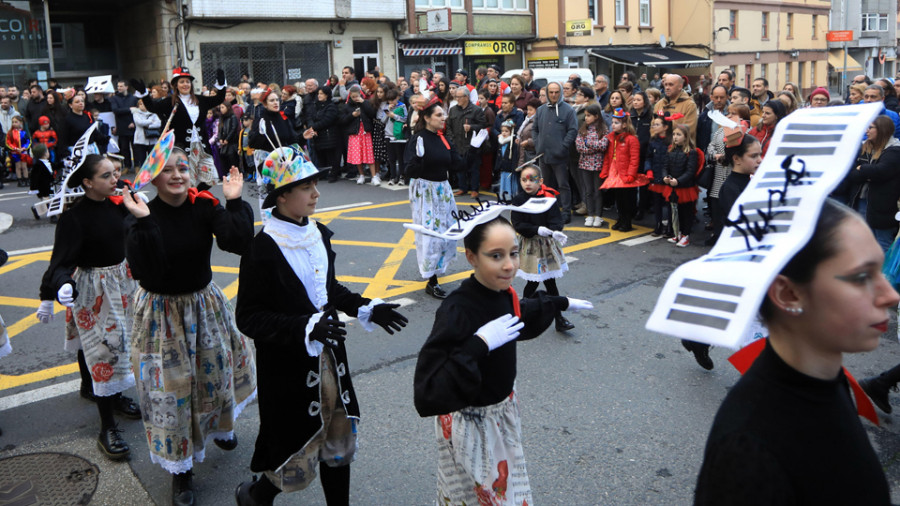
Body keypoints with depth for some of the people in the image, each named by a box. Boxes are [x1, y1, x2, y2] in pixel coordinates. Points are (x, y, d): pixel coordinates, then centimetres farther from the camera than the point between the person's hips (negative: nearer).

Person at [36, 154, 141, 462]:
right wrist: (62, 286, -41)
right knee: (104, 349, -6)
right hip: (91, 289, -6)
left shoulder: (116, 205, -2)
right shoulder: (74, 217, -20)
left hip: (121, 283, 6)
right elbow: (61, 260, -26)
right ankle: (107, 428, 1)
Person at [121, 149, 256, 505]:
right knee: (170, 387, 3)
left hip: (204, 305, 3)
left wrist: (235, 202, -25)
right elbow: (143, 270, -30)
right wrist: (143, 222, -35)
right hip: (161, 312, -3)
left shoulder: (204, 207, -9)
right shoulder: (142, 215, -16)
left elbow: (239, 243, -23)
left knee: (216, 370, 19)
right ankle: (180, 469, 20)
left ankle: (218, 427, 51)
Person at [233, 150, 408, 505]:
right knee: (298, 454, 8)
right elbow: (249, 319, -18)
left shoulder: (318, 234, 3)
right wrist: (306, 327, -28)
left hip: (329, 356, 6)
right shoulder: (263, 249, -18)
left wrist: (367, 308, 2)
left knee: (338, 443, 17)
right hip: (289, 366, -6)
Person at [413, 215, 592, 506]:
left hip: (502, 412, 7)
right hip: (469, 424, -7)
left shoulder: (502, 293, -10)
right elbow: (427, 396, -39)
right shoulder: (456, 312, -33)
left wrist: (561, 303, 23)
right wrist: (479, 344, -42)